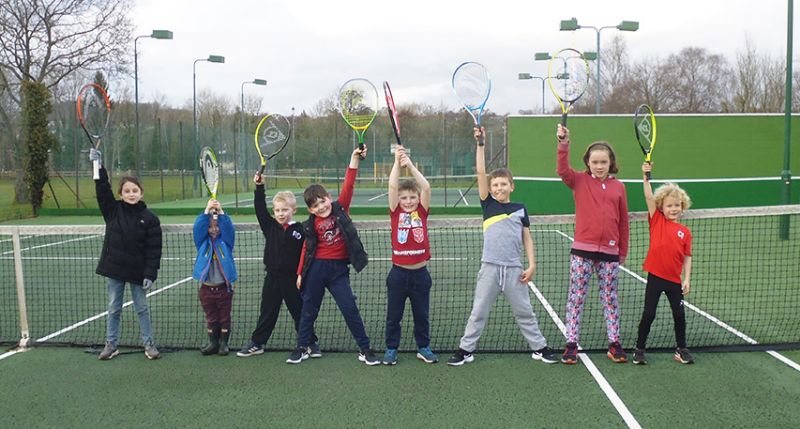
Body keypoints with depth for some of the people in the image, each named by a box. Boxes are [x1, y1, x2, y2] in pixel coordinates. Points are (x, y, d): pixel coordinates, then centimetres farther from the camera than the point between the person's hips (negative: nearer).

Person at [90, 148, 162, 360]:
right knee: (113, 308, 11)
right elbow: (103, 190, -12)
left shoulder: (149, 218, -7)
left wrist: (150, 274, -13)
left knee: (142, 308, 7)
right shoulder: (113, 210, 0)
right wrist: (99, 167, -24)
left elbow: (154, 249, -9)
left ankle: (149, 344, 16)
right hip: (114, 267, 2)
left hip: (137, 270, -2)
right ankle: (111, 344, 21)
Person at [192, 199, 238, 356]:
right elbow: (198, 228, -14)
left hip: (224, 287, -1)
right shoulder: (202, 242, 3)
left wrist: (221, 212, -26)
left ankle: (223, 343, 18)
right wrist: (207, 211, -24)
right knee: (211, 319, 11)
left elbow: (229, 228, -16)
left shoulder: (226, 241, 1)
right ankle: (213, 343, 21)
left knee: (224, 318, 7)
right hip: (206, 288, 1)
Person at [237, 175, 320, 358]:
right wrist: (259, 187, -10)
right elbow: (260, 208, -3)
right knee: (267, 313, 13)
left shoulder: (300, 230, -9)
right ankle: (256, 343, 24)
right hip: (272, 278, 3)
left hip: (292, 279, -3)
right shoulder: (270, 226, 2)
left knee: (300, 313, 7)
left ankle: (312, 343, 20)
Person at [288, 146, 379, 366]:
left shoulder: (340, 209, -2)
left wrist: (355, 159, -19)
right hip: (317, 268, 1)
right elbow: (307, 249, 6)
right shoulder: (311, 225, -1)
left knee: (350, 308, -1)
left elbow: (348, 185, -11)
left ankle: (364, 348, 9)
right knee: (309, 309, 13)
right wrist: (300, 273, 5)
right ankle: (302, 347, 27)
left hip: (339, 269, -1)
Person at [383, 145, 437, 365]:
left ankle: (423, 348, 28)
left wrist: (411, 165, -18)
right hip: (398, 273, -1)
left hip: (420, 273, 1)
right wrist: (397, 161, -17)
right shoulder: (396, 212, -1)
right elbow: (392, 186, -12)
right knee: (394, 315, 9)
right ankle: (391, 349, 23)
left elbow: (426, 187, -12)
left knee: (421, 314, 14)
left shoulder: (422, 212, 0)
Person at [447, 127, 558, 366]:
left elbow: (527, 238, 8)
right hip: (490, 267, -1)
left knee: (524, 312, 11)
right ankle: (465, 349, 14)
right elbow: (480, 173, -5)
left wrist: (531, 265, 1)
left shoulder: (520, 209, 6)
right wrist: (480, 143, -10)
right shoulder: (488, 205, 2)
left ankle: (539, 347, 23)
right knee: (478, 312, 6)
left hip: (514, 269, 1)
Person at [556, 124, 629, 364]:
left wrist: (623, 251, 14)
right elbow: (563, 170, -18)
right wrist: (563, 144, -31)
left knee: (610, 299, 10)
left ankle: (614, 344, 20)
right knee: (576, 299, 2)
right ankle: (571, 345, 9)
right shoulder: (580, 181, 3)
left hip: (609, 253, 2)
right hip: (582, 251, -2)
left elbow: (623, 221, 12)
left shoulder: (619, 187, 7)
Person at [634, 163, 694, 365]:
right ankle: (639, 350, 14)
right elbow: (649, 198, -12)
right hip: (655, 277, -2)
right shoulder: (657, 220, -1)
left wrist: (687, 279, 0)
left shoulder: (685, 232, 4)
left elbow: (687, 257, 7)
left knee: (679, 315, 9)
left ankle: (681, 350, 26)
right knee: (648, 314, 1)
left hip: (674, 280, 2)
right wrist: (646, 177, -21)